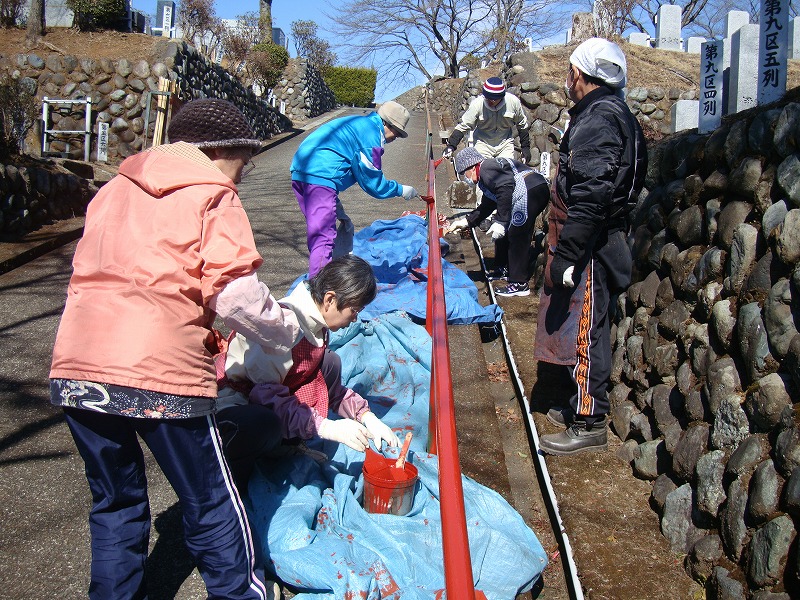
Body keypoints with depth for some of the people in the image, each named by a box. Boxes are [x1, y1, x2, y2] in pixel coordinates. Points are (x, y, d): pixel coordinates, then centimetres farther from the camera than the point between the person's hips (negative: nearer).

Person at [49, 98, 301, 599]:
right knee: (212, 508, 10)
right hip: (160, 374, -6)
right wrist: (289, 329, 7)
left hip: (75, 369, 6)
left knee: (115, 505, 21)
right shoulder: (214, 197, 1)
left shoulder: (113, 190, 19)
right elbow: (236, 294, -10)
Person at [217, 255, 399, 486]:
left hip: (267, 400, 9)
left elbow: (331, 385, 10)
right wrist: (326, 427, -34)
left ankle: (288, 444, 0)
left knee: (330, 362, -3)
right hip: (230, 404, -9)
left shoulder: (315, 321, 1)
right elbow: (266, 395, -31)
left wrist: (366, 416, -4)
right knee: (267, 426, -40)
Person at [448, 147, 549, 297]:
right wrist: (466, 222, 41)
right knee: (505, 233, 20)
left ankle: (519, 284, -4)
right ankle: (503, 269, 34)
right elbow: (486, 207, 39)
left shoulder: (486, 168, -3)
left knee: (517, 237, -8)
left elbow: (506, 188, -20)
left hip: (529, 192, -11)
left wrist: (500, 221, -21)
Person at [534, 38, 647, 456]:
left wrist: (566, 257, -25)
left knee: (584, 330, -3)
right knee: (578, 328, 18)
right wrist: (560, 247, 24)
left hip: (590, 248, -11)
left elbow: (589, 199, -26)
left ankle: (589, 425, 6)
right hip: (589, 245, 11)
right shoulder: (607, 114, 16)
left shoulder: (599, 121, -18)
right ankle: (583, 407, 30)